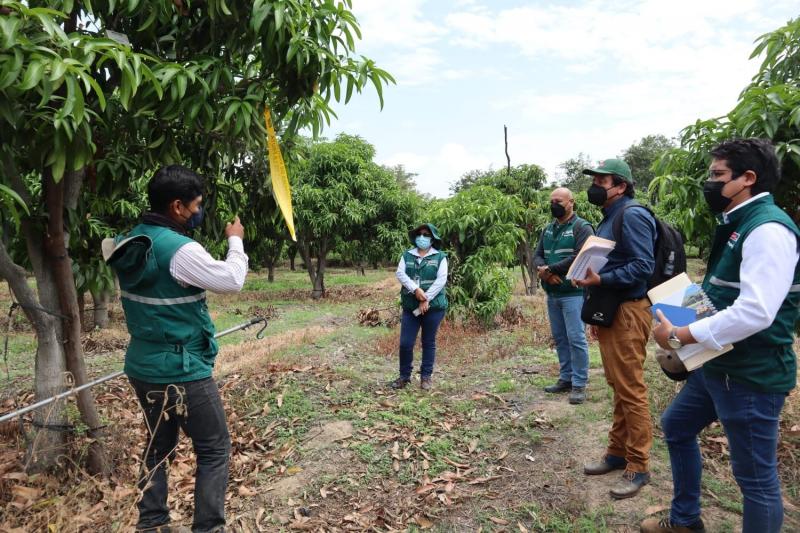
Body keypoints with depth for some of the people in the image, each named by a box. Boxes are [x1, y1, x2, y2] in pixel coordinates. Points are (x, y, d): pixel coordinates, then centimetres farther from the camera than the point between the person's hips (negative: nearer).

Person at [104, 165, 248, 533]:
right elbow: (232, 280, -16)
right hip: (182, 371, -8)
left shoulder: (133, 242, 3)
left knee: (159, 447, 21)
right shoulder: (181, 250, -23)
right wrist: (236, 241, 0)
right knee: (214, 450, 5)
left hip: (144, 367, 9)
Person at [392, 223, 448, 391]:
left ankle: (426, 377, 19)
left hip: (433, 306, -2)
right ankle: (404, 375, 16)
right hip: (410, 306, 2)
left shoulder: (440, 257, 1)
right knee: (405, 343, -1)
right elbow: (400, 274, -4)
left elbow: (441, 279, -9)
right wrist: (416, 290, -19)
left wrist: (426, 299, -17)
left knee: (429, 343, 7)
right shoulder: (407, 255, 9)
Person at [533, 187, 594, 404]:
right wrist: (545, 272, -13)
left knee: (576, 339, -5)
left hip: (573, 293, -7)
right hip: (552, 294, 7)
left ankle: (579, 384, 3)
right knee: (560, 338, 13)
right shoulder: (548, 229, 15)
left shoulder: (582, 227, -7)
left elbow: (580, 257, -18)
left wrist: (550, 269, -15)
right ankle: (566, 378, 24)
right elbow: (537, 256, 10)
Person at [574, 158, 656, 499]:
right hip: (610, 311, 10)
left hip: (628, 313, -10)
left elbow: (643, 266, -21)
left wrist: (600, 280, -28)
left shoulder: (632, 215, -12)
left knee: (631, 390, -3)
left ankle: (638, 467, 8)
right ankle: (617, 452, 28)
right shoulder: (609, 218, 17)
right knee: (617, 387, 16)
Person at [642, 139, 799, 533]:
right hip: (718, 364, 11)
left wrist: (679, 336, -24)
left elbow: (755, 312, -30)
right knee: (676, 426, 23)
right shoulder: (738, 225, 12)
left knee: (756, 476, 4)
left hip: (752, 374, -11)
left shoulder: (767, 229, -20)